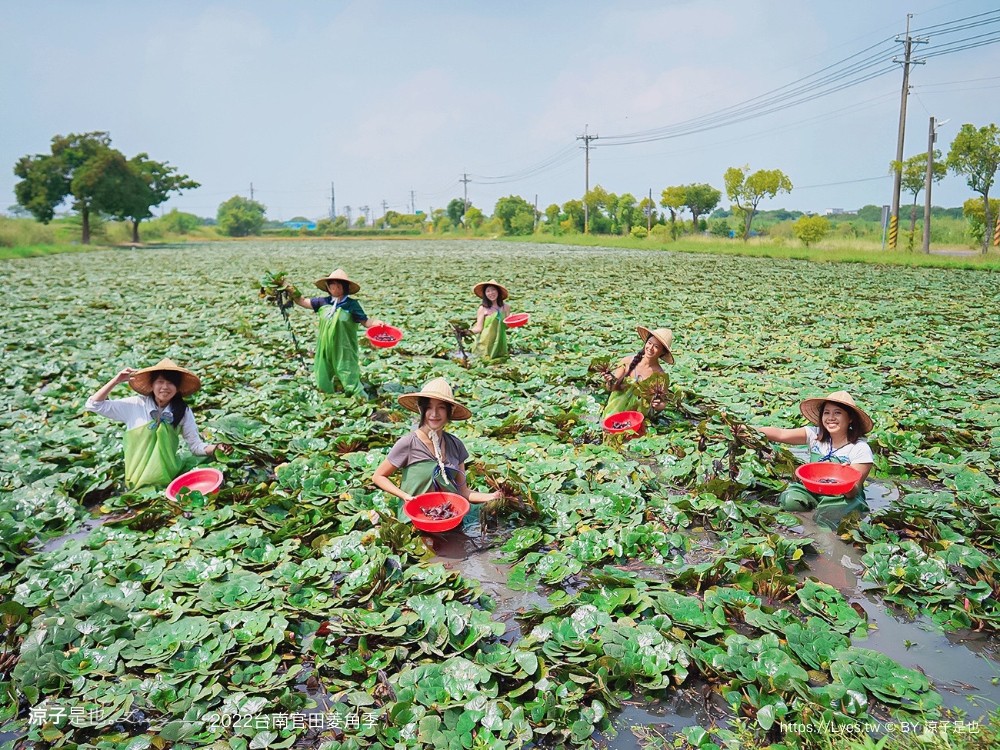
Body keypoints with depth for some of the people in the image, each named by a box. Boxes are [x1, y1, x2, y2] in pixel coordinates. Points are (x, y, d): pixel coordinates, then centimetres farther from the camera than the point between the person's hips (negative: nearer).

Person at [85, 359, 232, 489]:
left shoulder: (183, 411, 1)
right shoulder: (135, 405, -3)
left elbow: (196, 445, 2)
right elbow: (93, 405, -2)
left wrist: (216, 448, -17)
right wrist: (117, 380, -9)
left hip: (172, 477, 2)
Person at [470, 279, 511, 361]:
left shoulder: (505, 307, 2)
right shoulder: (483, 308, -8)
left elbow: (507, 325, 8)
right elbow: (478, 328, -8)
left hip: (500, 342, 3)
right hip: (485, 344, -3)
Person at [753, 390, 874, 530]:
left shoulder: (860, 449, -13)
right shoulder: (816, 434, -4)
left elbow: (854, 492, -15)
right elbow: (781, 434, -18)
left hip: (844, 498, -2)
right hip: (813, 491, 3)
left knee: (828, 517, -30)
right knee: (790, 500, -24)